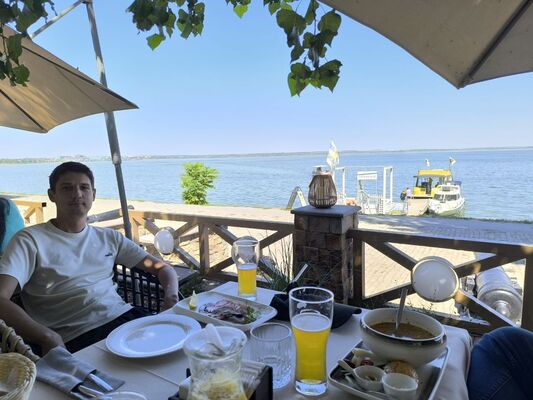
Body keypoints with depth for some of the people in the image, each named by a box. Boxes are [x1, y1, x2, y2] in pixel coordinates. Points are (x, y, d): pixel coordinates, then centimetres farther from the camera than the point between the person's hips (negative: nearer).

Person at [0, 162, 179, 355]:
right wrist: (48, 337, -28)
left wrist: (171, 296, -7)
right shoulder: (30, 240, 3)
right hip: (77, 338, -5)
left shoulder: (108, 237, 16)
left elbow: (163, 268, 15)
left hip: (126, 317, 5)